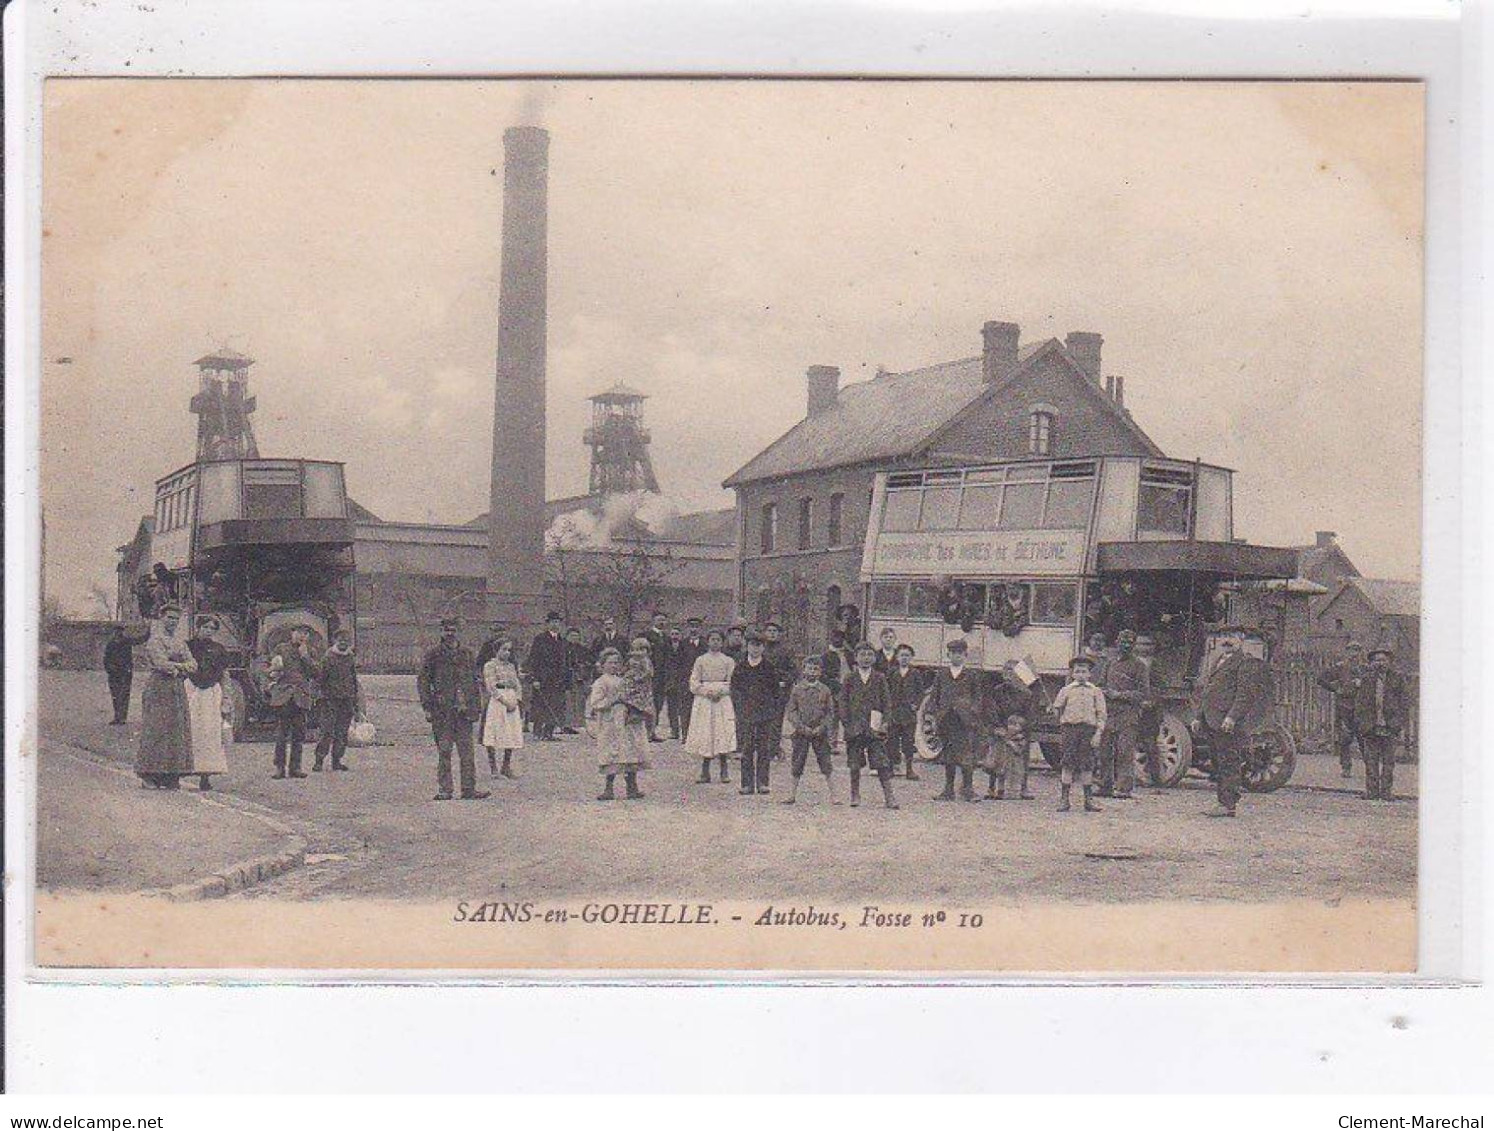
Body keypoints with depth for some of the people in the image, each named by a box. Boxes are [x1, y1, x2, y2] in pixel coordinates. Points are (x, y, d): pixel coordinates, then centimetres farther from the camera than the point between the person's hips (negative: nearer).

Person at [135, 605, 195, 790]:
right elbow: (161, 663, -17)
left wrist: (175, 667, -9)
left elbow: (192, 664, 9)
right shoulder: (155, 641, -4)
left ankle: (171, 776, 5)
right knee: (157, 731, -9)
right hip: (159, 689, -7)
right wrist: (181, 667, -8)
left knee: (177, 731, 2)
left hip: (177, 689, 7)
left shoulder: (178, 643, 19)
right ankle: (149, 775, -6)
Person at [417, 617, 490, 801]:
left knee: (467, 752, 2)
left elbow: (475, 682, 18)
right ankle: (444, 790, 5)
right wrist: (427, 708, -6)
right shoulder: (433, 655, 2)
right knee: (444, 752, 0)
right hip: (442, 712, -3)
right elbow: (422, 682, 1)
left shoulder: (467, 655, 13)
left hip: (464, 710, 3)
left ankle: (469, 789, 5)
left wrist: (477, 706, 12)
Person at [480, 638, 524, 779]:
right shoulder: (490, 665, -1)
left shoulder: (511, 666, 18)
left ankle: (507, 766, 10)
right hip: (496, 702, -6)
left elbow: (518, 684, 14)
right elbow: (491, 686, -9)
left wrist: (516, 700, -3)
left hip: (512, 702, 6)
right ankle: (493, 767, -2)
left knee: (512, 735, 3)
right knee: (494, 735, -7)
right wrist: (504, 701, -15)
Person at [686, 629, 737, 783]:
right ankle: (705, 772, -2)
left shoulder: (728, 661, 8)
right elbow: (693, 682, 5)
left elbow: (732, 682, 4)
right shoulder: (700, 660, 9)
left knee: (723, 734, -8)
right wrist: (706, 691, -10)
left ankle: (724, 771, -3)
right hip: (703, 701, 0)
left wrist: (721, 691, -12)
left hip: (722, 700, 0)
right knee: (704, 734, -4)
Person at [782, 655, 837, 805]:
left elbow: (830, 713, 6)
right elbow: (791, 711, 1)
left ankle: (832, 797, 2)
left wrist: (822, 727, -9)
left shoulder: (825, 691, 5)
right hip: (801, 733, 0)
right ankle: (791, 795, 10)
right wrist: (802, 727, -10)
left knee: (827, 766, -1)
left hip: (820, 732, 0)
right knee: (796, 766, 2)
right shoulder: (797, 689, 3)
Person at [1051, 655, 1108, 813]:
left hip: (1088, 728, 1)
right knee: (1067, 764, -3)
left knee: (1087, 764, 2)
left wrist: (1098, 733, -3)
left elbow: (1101, 714, 5)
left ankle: (1089, 800, 8)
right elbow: (1056, 708, 13)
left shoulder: (1096, 692, 9)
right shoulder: (1066, 690, 9)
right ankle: (1064, 799, 0)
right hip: (1069, 727, -1)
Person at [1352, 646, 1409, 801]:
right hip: (1370, 728, 1)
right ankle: (1371, 792, 5)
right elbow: (1359, 704, 12)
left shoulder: (1397, 678, 6)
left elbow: (1405, 703, 6)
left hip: (1390, 727, -1)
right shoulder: (1367, 679, 10)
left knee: (1388, 762, 1)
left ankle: (1387, 793, 4)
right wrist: (1359, 725, 5)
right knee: (1371, 761, 2)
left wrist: (1401, 725, -2)